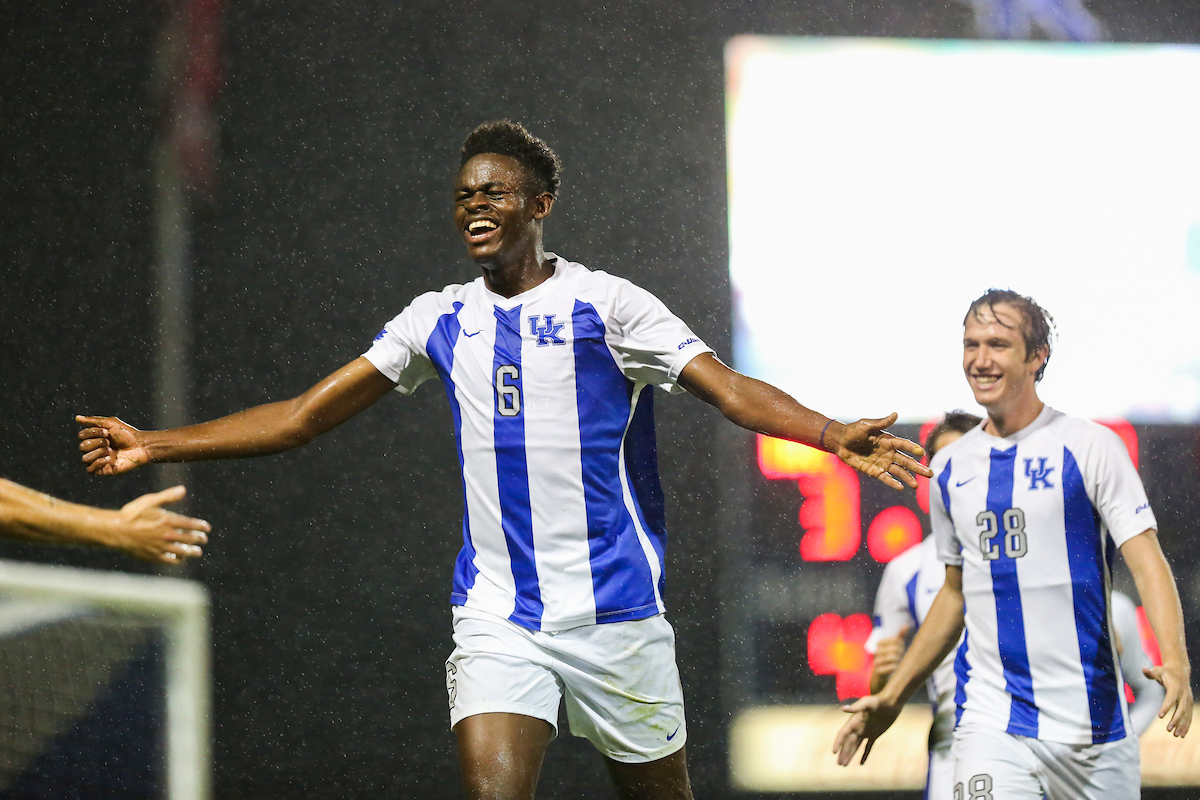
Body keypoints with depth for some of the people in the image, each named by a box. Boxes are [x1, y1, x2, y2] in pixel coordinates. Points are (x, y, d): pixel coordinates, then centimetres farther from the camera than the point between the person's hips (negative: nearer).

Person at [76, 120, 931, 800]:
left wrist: (835, 436, -30)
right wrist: (155, 446, 10)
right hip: (497, 617, 2)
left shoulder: (605, 304, -4)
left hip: (615, 610, -2)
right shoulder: (441, 320, 8)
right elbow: (307, 415, 13)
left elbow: (731, 391, -12)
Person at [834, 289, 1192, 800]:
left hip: (1090, 719, -2)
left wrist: (1174, 662, -26)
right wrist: (892, 697, 21)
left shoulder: (1090, 447, -2)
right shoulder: (950, 467, 12)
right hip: (989, 717, 2)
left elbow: (1146, 562, -10)